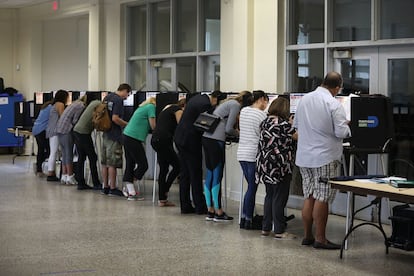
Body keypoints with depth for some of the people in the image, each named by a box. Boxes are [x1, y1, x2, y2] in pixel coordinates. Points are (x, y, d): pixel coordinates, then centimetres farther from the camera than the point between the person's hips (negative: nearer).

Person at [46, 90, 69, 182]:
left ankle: (51, 173, 5)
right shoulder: (60, 104, -5)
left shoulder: (54, 105, 23)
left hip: (51, 131, 10)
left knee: (53, 153, 7)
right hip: (55, 130, -10)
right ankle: (51, 174, -13)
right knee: (54, 153, -11)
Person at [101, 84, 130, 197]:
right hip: (114, 136, -8)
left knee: (105, 163, 11)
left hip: (106, 133, 8)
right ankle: (112, 188, 1)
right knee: (112, 164, -3)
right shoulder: (119, 100, -15)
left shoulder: (107, 97, 12)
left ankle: (105, 187, 17)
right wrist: (127, 124, -11)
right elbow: (115, 118, -23)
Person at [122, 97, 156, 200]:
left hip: (126, 136, 10)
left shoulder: (143, 107, 22)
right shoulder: (151, 107, -5)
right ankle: (128, 187, 0)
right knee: (143, 165, -2)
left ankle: (131, 192, 8)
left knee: (130, 164, 8)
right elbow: (153, 126, -9)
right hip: (134, 138, -10)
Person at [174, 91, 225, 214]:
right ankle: (200, 207, 4)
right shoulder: (206, 104, -17)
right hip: (190, 140, -9)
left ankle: (185, 206, 14)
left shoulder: (198, 98, 13)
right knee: (196, 174, -1)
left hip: (180, 138, 9)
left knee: (184, 174, 11)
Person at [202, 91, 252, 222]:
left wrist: (236, 132, 11)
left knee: (210, 174, 11)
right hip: (216, 139, -9)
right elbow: (229, 129, -9)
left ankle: (210, 211, 15)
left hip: (206, 137, 9)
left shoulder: (230, 103, 22)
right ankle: (218, 212, 2)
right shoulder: (236, 105, -6)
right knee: (217, 175, -3)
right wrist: (238, 134, 8)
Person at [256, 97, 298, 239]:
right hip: (280, 166, -8)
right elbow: (297, 136, -4)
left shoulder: (265, 122, 9)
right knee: (279, 198, -3)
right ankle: (279, 231, 0)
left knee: (269, 196, 15)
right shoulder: (283, 124, -14)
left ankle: (266, 228, 18)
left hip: (265, 166, 8)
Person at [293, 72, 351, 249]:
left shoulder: (304, 99, 7)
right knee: (322, 199, -1)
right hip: (324, 157, -6)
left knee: (309, 197, 13)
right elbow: (341, 132, -17)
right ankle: (320, 239, 3)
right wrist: (348, 127, 4)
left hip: (304, 156, 6)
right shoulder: (333, 104, -14)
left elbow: (296, 125, 17)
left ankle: (307, 236, 18)